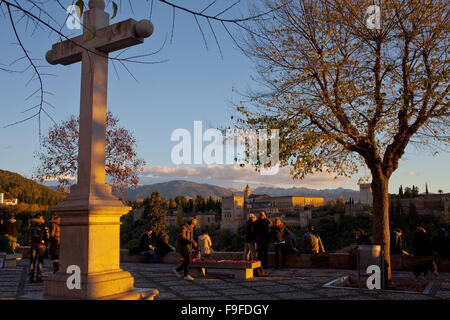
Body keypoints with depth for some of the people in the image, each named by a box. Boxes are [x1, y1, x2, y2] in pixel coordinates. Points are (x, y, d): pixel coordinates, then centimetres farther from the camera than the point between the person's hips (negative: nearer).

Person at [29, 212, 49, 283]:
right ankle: (39, 277, -1)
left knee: (32, 261, 8)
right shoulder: (43, 226, -6)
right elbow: (46, 237, -5)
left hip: (32, 245, 3)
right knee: (40, 261, 3)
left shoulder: (32, 225, 5)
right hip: (41, 245, -3)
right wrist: (46, 245, 6)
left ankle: (31, 278, 6)